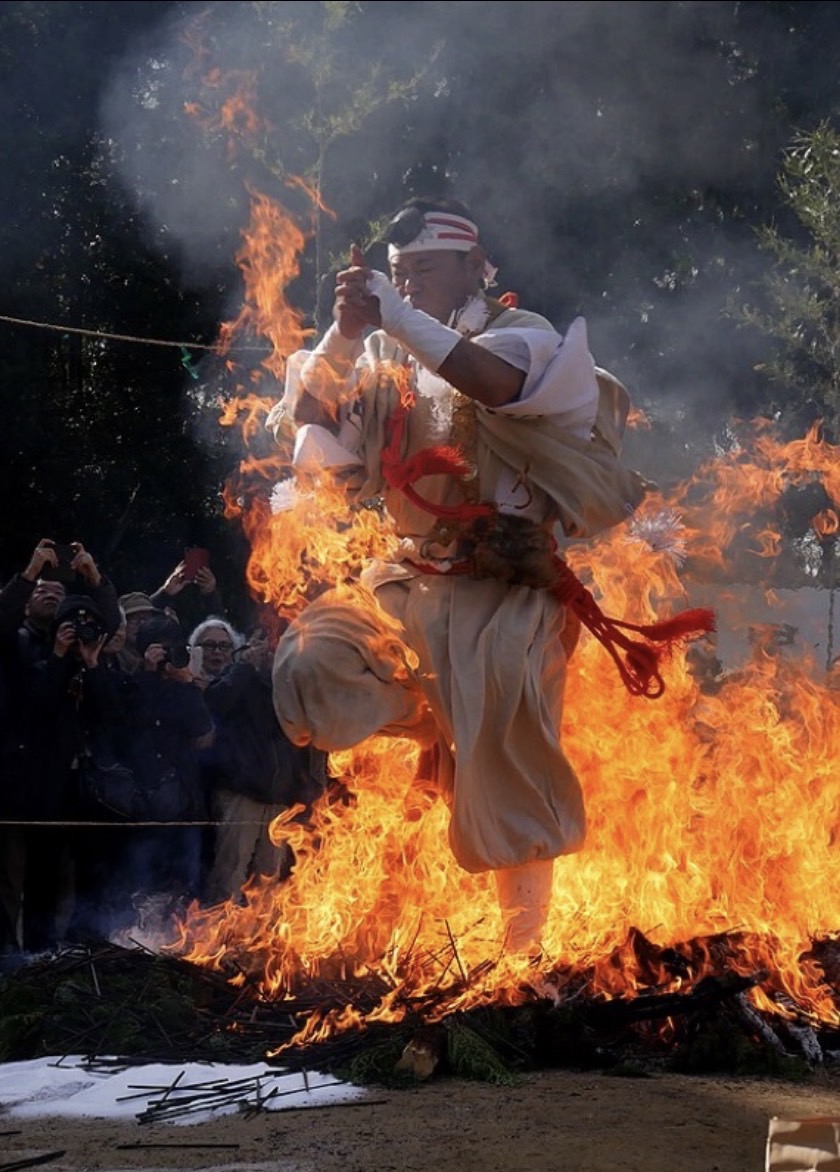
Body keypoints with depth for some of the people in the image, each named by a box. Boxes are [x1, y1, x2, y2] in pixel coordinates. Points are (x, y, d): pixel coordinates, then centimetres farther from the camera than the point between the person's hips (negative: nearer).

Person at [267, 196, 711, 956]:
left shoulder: (521, 335, -4)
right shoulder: (387, 358, 12)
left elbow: (495, 381, -28)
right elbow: (308, 425, 5)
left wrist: (397, 316, -26)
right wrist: (343, 336, -8)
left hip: (504, 594, -5)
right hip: (412, 582, 5)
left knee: (505, 783, -8)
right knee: (309, 667, -18)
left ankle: (524, 948, 5)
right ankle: (433, 726, 7)